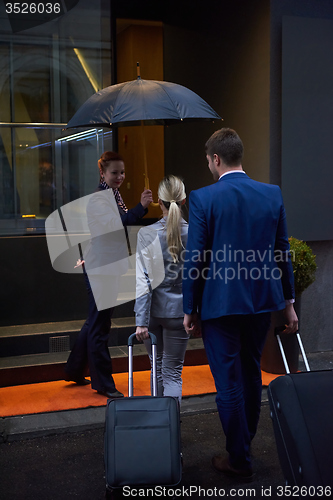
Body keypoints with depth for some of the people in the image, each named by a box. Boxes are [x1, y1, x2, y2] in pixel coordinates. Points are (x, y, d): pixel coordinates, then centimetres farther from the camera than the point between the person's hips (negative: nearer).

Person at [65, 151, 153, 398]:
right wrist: (141, 207, -41)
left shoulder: (114, 195, 15)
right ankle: (103, 383, 9)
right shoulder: (98, 199, -15)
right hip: (100, 268, -10)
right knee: (100, 325, -1)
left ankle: (75, 371, 32)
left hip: (110, 266, 10)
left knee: (96, 321, 18)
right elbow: (115, 222, -32)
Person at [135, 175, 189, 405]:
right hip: (179, 310, -1)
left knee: (158, 368, 21)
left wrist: (141, 321, -10)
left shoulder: (146, 234, -11)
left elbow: (144, 280, -13)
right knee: (173, 373, 7)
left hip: (153, 309, 1)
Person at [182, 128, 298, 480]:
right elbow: (282, 253, 4)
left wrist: (189, 309, -2)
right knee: (251, 373, 22)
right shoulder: (273, 194, 0)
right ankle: (245, 440, 39)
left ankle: (239, 461, 17)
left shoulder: (202, 198, -13)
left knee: (228, 382, 6)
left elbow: (194, 259, -11)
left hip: (220, 304, -5)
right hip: (262, 301, 5)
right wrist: (288, 302, 13)